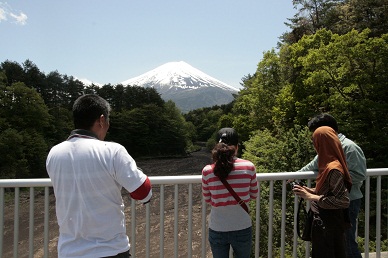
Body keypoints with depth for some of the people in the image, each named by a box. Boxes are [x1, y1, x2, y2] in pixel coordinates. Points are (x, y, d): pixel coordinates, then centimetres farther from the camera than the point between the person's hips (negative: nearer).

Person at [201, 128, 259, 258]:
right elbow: (254, 195, 0)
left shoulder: (207, 171, -13)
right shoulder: (249, 167, -14)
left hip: (217, 230, 0)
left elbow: (207, 199, 0)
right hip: (242, 229, 0)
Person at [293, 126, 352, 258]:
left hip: (327, 224, -8)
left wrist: (311, 197, -21)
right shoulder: (329, 164, 4)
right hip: (326, 221, 8)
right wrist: (310, 191, 3)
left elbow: (343, 201, -24)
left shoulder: (333, 169, -23)